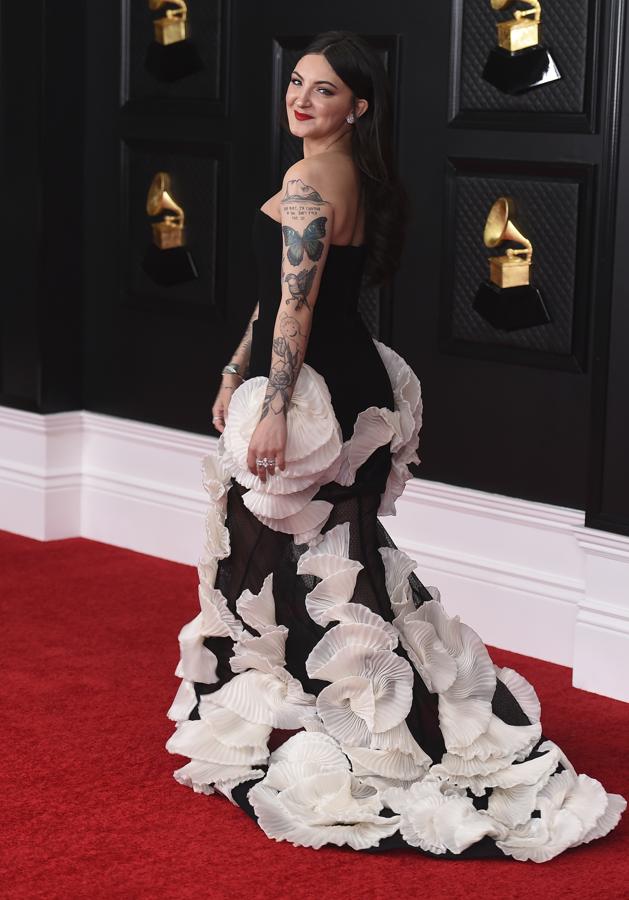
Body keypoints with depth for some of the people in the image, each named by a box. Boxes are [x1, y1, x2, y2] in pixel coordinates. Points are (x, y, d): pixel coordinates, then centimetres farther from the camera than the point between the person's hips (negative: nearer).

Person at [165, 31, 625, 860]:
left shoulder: (307, 183, -17)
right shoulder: (359, 178, 14)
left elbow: (295, 306, -22)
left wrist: (271, 410, -24)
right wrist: (238, 372, 25)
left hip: (312, 390, -10)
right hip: (355, 386, 10)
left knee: (283, 556, 1)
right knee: (338, 553, 17)